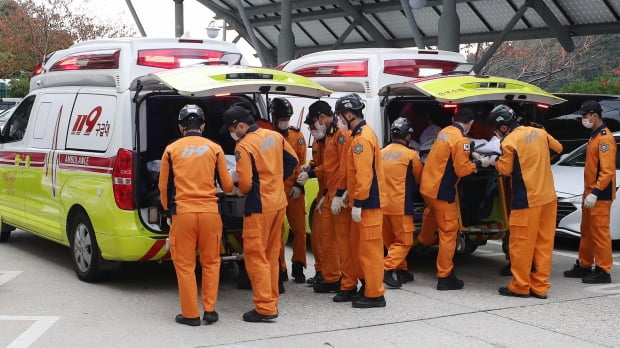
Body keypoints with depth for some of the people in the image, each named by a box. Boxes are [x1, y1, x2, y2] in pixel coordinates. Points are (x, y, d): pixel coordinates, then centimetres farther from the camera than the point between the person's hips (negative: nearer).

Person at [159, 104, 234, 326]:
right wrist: (231, 183, 33)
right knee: (210, 263, 14)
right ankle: (210, 311, 15)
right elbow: (227, 186, 8)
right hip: (210, 212, 1)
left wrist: (167, 209, 29)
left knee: (185, 265, 7)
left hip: (182, 213, -1)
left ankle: (190, 314, 10)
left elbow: (164, 186, 11)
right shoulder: (214, 149, 3)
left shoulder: (171, 150, 4)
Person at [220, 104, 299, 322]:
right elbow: (292, 160, 13)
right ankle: (271, 300, 22)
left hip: (259, 206, -8)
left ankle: (265, 308, -3)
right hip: (279, 203, 8)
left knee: (256, 256, -1)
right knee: (271, 255, 16)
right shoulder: (274, 136, 4)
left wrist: (241, 190, 4)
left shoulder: (244, 146, -17)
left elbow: (245, 183, -18)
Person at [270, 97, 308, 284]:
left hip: (294, 191, 2)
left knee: (299, 230, 4)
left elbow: (302, 162, 5)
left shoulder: (297, 135, 6)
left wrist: (299, 185, -4)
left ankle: (298, 267, 17)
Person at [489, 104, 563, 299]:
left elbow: (505, 170, -7)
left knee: (521, 244, 2)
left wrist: (494, 162, 11)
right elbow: (557, 148, 22)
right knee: (544, 242, 9)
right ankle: (540, 287, 14)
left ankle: (520, 286, 8)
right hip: (548, 197, 7)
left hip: (527, 200, -7)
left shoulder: (509, 142, -12)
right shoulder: (539, 133, 7)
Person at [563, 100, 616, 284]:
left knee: (600, 232, -6)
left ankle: (603, 271, -1)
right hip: (590, 192, 10)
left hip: (600, 195, -10)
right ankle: (584, 265, 25)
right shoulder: (594, 136, 15)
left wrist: (595, 193, -25)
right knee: (587, 231, 16)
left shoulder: (605, 138, -16)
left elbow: (607, 171, -22)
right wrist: (589, 191, 18)